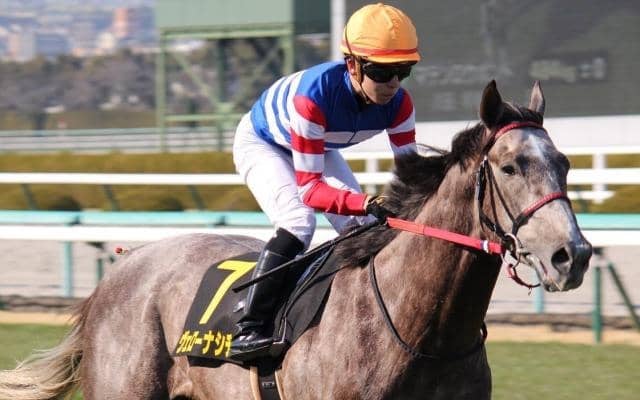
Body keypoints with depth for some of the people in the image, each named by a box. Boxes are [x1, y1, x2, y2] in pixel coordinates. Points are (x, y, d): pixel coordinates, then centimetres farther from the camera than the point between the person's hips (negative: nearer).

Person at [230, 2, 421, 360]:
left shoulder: (399, 105, -27)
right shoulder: (314, 96, -44)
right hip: (261, 143, -7)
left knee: (363, 227, -5)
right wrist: (366, 203, -59)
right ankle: (248, 330, -28)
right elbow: (308, 187, -43)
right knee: (298, 222, -28)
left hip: (319, 148, 7)